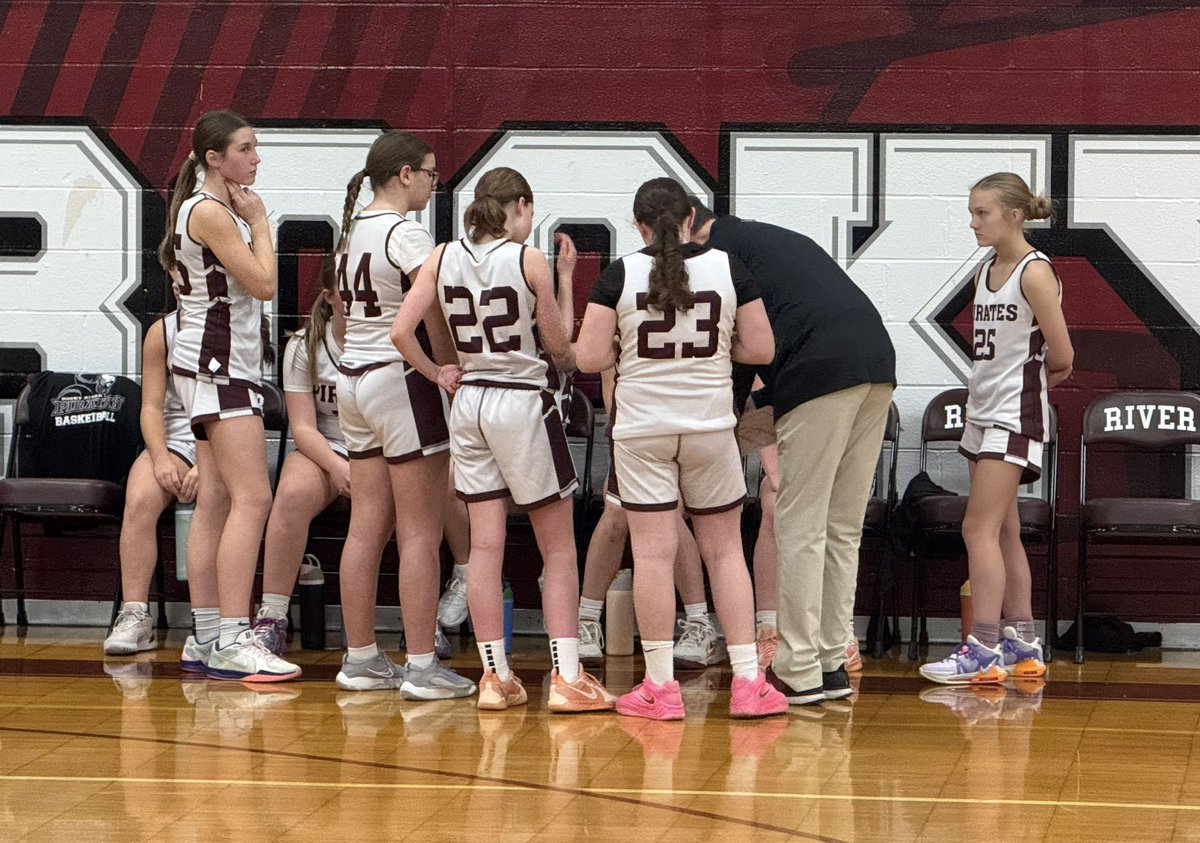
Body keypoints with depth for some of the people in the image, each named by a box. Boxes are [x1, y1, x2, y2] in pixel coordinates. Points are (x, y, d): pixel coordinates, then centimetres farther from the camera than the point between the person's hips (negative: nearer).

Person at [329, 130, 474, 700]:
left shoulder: (351, 231, 13)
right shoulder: (406, 234, -14)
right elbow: (437, 324, -17)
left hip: (353, 379, 9)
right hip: (402, 381, -9)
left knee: (367, 525, 11)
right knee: (421, 531, -5)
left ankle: (361, 658, 14)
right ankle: (422, 667, -6)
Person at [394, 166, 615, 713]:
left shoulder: (444, 258, 1)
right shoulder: (529, 262, -10)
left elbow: (401, 332, -4)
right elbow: (560, 348, -4)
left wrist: (436, 374, 9)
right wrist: (565, 279, 4)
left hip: (468, 404, 5)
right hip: (524, 404, -4)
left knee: (485, 546, 7)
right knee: (559, 548, 3)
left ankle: (496, 677, 8)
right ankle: (566, 677, -2)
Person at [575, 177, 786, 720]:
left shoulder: (620, 275, -6)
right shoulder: (728, 268, -2)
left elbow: (588, 358, -8)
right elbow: (761, 350, -1)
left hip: (641, 430, -1)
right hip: (710, 427, 1)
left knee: (653, 552, 0)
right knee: (724, 549, 9)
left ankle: (660, 686, 1)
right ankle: (747, 680, 8)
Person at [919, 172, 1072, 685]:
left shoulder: (1035, 273, -13)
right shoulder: (985, 273, 11)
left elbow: (1061, 357, -13)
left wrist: (1031, 372, 6)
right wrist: (1033, 372, 1)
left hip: (1015, 412, -9)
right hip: (983, 410, 9)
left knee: (980, 528, -14)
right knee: (1003, 532, 10)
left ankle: (984, 649, -16)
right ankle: (1022, 646, 15)